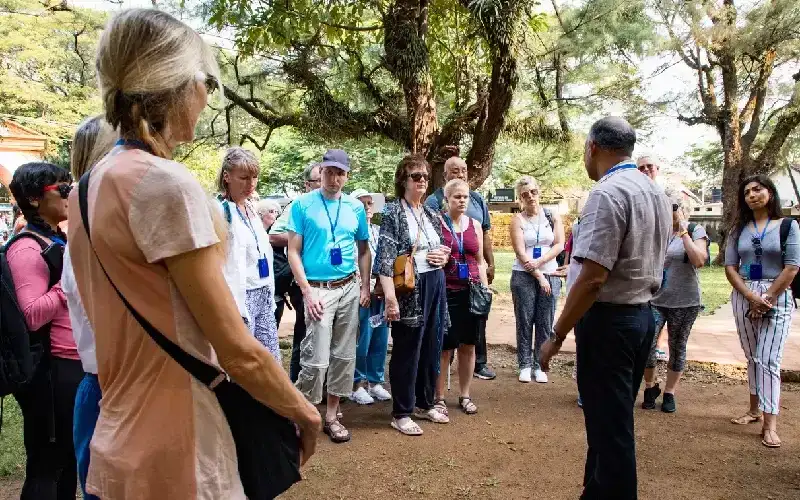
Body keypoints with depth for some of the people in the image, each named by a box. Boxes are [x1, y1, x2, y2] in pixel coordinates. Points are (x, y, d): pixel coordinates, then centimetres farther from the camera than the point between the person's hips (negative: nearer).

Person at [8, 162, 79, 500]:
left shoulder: (63, 241, 14)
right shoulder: (26, 249, -14)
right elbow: (32, 317, -24)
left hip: (76, 363, 9)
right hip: (51, 369, -9)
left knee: (70, 459, 19)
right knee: (46, 465, 4)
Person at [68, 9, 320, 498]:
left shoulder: (92, 184, 5)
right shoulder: (166, 183, -22)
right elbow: (240, 354, -21)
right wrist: (305, 413, -5)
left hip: (122, 437, 8)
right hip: (173, 450, -8)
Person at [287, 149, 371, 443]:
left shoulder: (356, 207, 7)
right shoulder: (303, 205, -3)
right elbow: (294, 252, -5)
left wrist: (365, 287, 6)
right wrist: (307, 291, -12)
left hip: (349, 288, 4)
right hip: (318, 289, -4)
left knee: (344, 356, 9)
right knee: (317, 359, -8)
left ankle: (331, 416, 22)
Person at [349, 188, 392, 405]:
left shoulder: (379, 230, 14)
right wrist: (367, 286, -15)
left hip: (381, 293, 6)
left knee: (380, 341, 11)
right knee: (362, 342, -1)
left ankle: (375, 381, 24)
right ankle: (358, 384, 14)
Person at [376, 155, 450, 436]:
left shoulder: (432, 214, 13)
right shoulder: (392, 212, -8)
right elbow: (385, 257, -16)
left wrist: (444, 256, 0)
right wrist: (390, 297, -24)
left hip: (435, 286, 7)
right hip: (409, 288, -7)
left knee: (431, 347, 15)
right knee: (406, 351, 2)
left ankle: (425, 404, 31)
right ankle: (401, 413, 15)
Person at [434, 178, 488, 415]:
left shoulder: (475, 224, 10)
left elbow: (480, 261, 13)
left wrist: (486, 290, 9)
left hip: (472, 292, 4)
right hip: (446, 292, -4)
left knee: (468, 345, 10)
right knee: (445, 347, -1)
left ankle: (464, 395, 24)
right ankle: (439, 398, 13)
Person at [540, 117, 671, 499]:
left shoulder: (608, 193, -19)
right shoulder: (657, 194, 11)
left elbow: (593, 277, -24)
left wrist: (557, 337, -18)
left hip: (608, 320, -10)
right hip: (643, 316, 10)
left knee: (608, 426, 1)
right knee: (615, 420, 20)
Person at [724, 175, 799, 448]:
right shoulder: (739, 229, 9)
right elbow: (730, 266, 3)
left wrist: (766, 298, -11)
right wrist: (751, 296, -11)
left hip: (777, 297, -3)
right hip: (743, 297, 4)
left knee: (769, 360, -8)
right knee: (752, 357, 11)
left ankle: (770, 424, -7)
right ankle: (755, 409, 22)